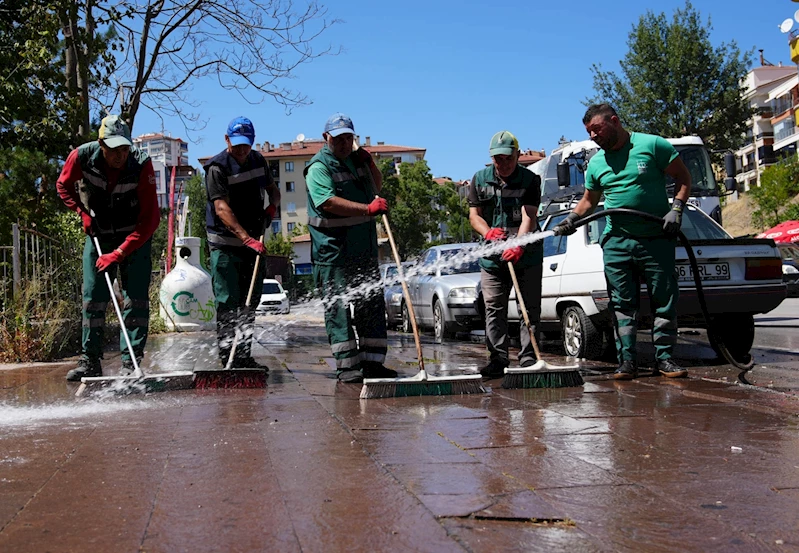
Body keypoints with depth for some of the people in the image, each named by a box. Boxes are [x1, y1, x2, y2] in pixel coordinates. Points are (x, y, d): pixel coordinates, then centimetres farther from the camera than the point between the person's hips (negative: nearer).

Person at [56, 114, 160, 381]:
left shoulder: (141, 163, -24)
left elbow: (150, 219, -25)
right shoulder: (82, 157, -18)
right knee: (93, 297, 0)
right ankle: (90, 361, 10)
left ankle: (131, 362, -7)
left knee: (135, 297, -10)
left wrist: (119, 253, -28)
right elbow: (64, 186, 7)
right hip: (97, 235, 2)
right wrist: (83, 212, -8)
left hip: (135, 238, -2)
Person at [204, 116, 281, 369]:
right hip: (225, 245, -7)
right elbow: (221, 208, -24)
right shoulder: (217, 167, -14)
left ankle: (244, 356, 21)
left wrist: (272, 206, -2)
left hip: (254, 242, 7)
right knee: (228, 302, -7)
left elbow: (273, 189, 22)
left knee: (250, 302, 11)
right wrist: (247, 238, -34)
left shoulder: (258, 160, 8)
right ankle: (228, 359, -2)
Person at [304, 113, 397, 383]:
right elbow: (330, 202, -23)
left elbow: (376, 186, 29)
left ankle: (372, 361, 16)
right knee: (338, 305, -6)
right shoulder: (319, 167, -9)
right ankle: (347, 365, -3)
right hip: (333, 248, -8)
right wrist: (368, 209, -30)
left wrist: (369, 163, 11)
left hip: (364, 246, 8)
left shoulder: (355, 159, 15)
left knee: (372, 302, 9)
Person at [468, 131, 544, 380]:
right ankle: (498, 359, 6)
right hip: (492, 256, 2)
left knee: (531, 307, 1)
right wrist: (488, 232, -17)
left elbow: (528, 216, -14)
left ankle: (528, 357, 9)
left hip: (527, 255, -2)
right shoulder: (479, 179, 7)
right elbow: (474, 215, 5)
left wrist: (518, 245, -30)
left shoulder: (530, 180, -3)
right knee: (494, 308, 1)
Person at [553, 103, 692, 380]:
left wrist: (676, 209, -10)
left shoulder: (652, 145, -2)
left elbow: (683, 177, 3)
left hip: (657, 240, -3)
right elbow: (588, 200, 21)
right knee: (623, 304, 2)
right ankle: (627, 360, 7)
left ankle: (664, 357, 10)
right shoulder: (596, 163, 11)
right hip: (616, 243, 3)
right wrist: (572, 218, 2)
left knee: (665, 300, 1)